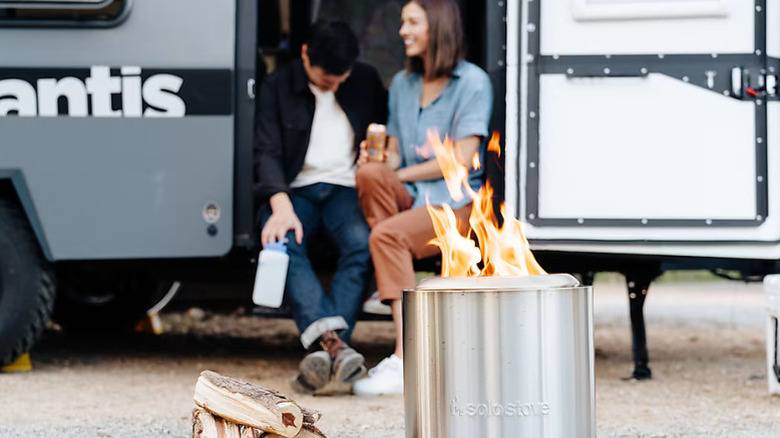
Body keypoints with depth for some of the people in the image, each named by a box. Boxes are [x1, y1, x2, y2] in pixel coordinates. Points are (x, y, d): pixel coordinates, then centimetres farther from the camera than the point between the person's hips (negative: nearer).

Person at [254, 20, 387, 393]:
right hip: (295, 190, -1)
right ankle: (331, 341, -52)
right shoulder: (278, 86, 4)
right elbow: (268, 153, -5)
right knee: (282, 242, -35)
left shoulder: (366, 82, 11)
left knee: (361, 243, -34)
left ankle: (322, 346, -45)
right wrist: (281, 206, -22)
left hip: (347, 189, 1)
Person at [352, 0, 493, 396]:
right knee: (370, 174, -29)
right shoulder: (402, 84, 17)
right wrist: (378, 163, -9)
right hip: (408, 198, 5)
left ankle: (406, 360, -37)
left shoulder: (473, 83, -3)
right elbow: (394, 153, 16)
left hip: (455, 202, -5)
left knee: (388, 234, -33)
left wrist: (399, 175, -8)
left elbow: (461, 160, -10)